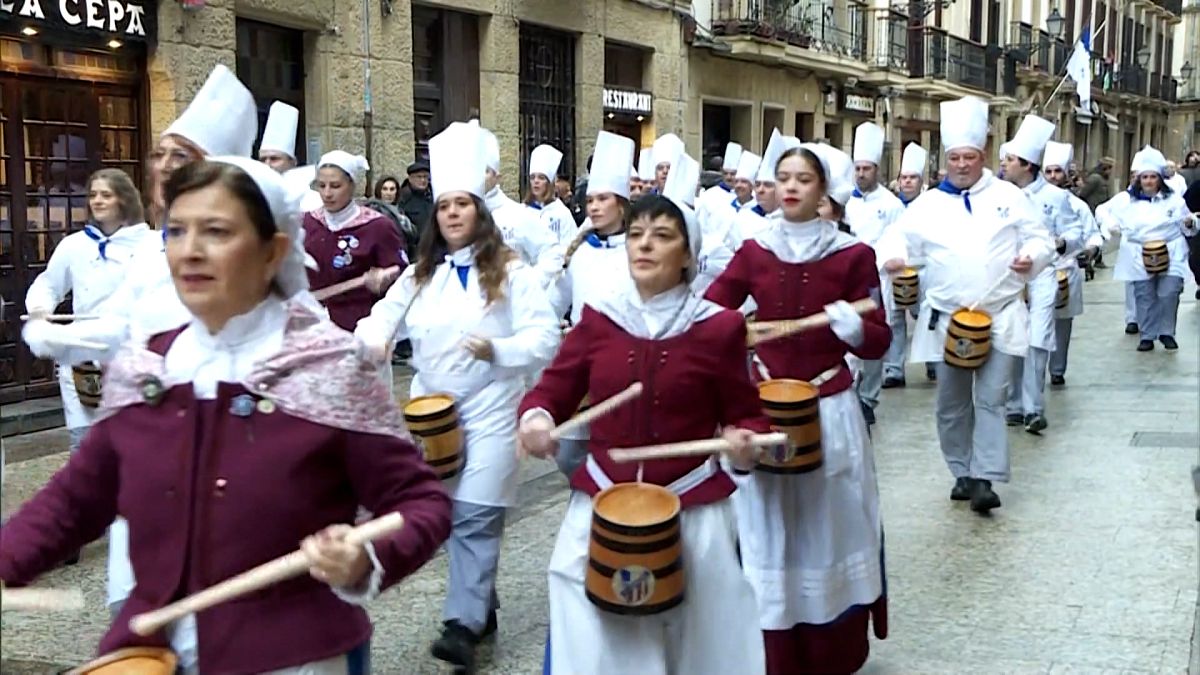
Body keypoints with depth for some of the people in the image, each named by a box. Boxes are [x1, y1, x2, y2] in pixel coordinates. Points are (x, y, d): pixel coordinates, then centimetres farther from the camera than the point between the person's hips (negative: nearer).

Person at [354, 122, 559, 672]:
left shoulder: (510, 272, -3)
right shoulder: (420, 275, 11)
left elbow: (546, 337, -9)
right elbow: (383, 317, 4)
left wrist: (498, 351, -25)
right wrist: (371, 339, -19)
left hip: (490, 410, -5)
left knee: (476, 516, -10)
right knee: (449, 514, 12)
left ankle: (464, 624, -9)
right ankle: (482, 604, 28)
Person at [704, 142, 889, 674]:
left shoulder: (853, 255, -4)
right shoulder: (753, 252, 1)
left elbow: (878, 343, -4)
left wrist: (852, 326, -24)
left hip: (829, 412, -1)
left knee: (828, 531, 9)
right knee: (767, 536, 8)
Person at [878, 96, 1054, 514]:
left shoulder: (1009, 197, 5)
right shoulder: (928, 204, 5)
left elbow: (1039, 239, 7)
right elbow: (898, 238, 1)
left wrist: (1031, 258, -15)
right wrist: (893, 257, -22)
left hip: (1000, 317, -1)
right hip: (947, 318, 2)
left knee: (990, 399, -7)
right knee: (952, 403, 9)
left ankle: (985, 480, -6)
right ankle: (962, 473, 23)